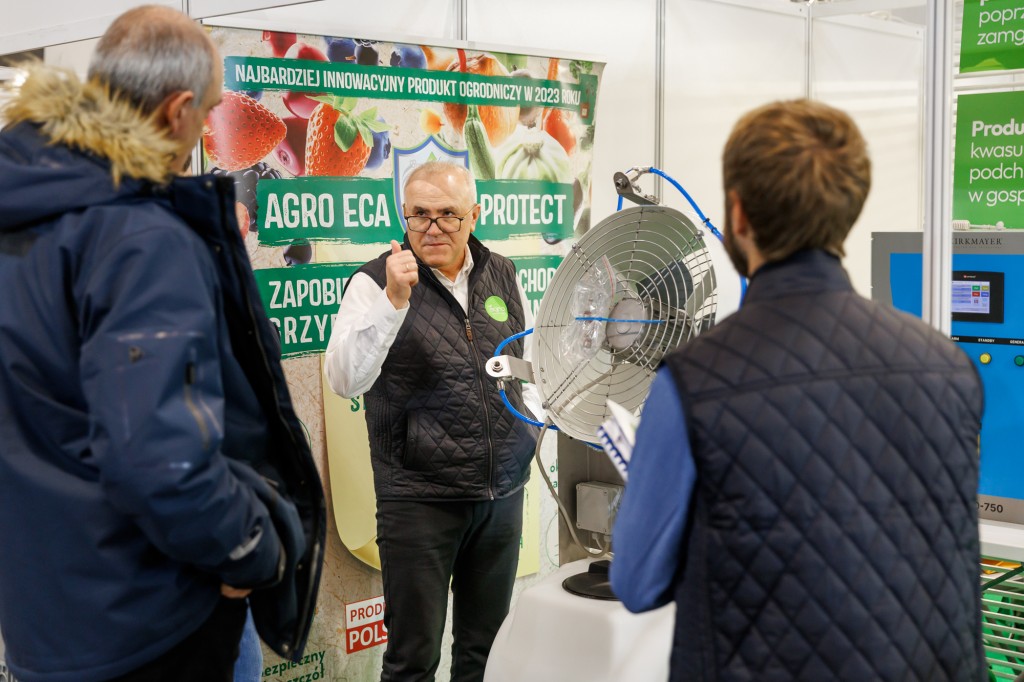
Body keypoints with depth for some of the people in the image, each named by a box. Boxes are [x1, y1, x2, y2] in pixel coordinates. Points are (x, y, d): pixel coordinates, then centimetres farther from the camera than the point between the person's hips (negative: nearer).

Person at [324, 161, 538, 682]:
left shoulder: (502, 276, 7)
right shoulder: (376, 282, -8)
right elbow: (346, 380, -21)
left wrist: (532, 423, 12)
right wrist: (394, 300, -30)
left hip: (503, 491, 5)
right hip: (419, 497, -4)